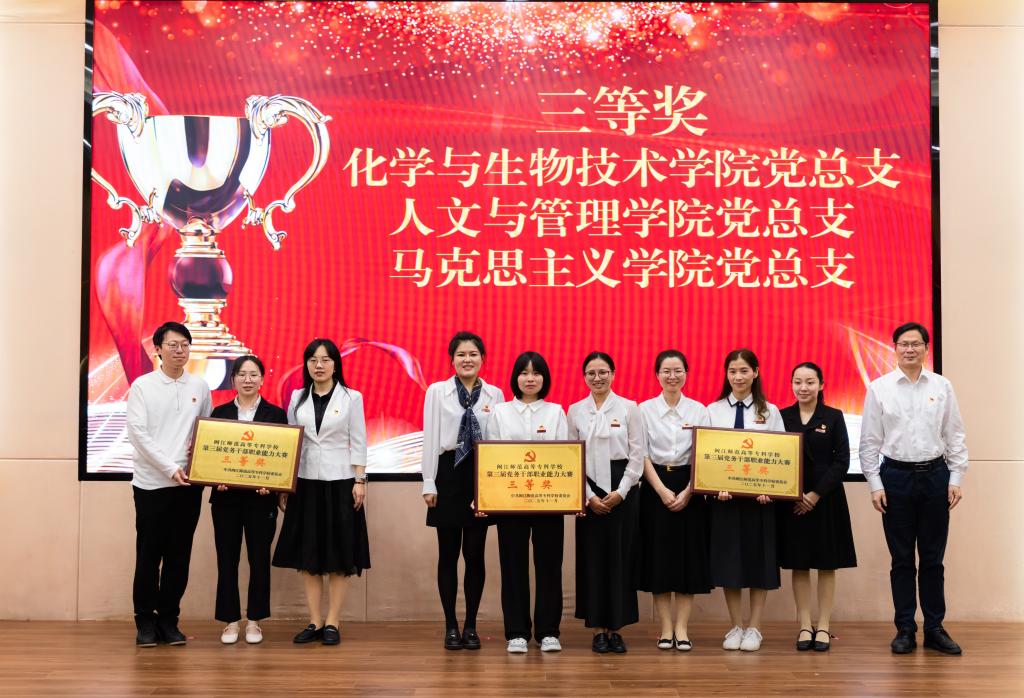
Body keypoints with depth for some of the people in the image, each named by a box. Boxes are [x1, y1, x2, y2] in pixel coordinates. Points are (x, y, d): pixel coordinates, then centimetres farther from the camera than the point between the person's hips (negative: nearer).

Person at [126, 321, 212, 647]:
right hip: (151, 482, -3)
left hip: (189, 484, 3)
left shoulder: (200, 386, 8)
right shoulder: (142, 385, 0)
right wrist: (170, 468, -13)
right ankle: (146, 620, 11)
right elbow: (137, 433, -7)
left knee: (179, 555, 6)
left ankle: (168, 619, 15)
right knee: (149, 554, 1)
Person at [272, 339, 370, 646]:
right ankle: (314, 622, 11)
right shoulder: (297, 398, 7)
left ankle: (332, 622, 7)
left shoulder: (351, 398, -1)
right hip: (305, 482, 3)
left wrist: (360, 481, -8)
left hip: (339, 482, -3)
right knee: (307, 554, 4)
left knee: (339, 554, 0)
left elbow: (358, 443, -1)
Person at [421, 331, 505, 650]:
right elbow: (430, 438, -1)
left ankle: (471, 626, 14)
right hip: (449, 472, -1)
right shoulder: (437, 391, 1)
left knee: (475, 553, 5)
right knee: (449, 553, 4)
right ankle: (451, 626, 12)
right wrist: (428, 484, -4)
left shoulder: (494, 394, 5)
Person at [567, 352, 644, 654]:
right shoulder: (575, 411, 5)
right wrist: (589, 495, -6)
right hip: (588, 490, 1)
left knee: (620, 557, 0)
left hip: (622, 489, -1)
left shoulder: (629, 408, 2)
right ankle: (598, 629, 9)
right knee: (592, 557, 1)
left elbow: (637, 455, -1)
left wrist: (620, 492, -9)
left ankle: (616, 628, 9)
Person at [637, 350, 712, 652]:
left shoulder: (699, 411, 3)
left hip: (689, 488, 1)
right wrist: (663, 491, -11)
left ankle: (682, 628, 8)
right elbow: (642, 456, -3)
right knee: (658, 556, 0)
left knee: (688, 556, 0)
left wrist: (687, 492, -11)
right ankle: (666, 627, 8)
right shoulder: (645, 410, 1)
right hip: (655, 488, -1)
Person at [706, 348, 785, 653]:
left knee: (759, 558, 4)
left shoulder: (770, 411, 5)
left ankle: (754, 628, 15)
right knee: (728, 558, 4)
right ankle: (736, 626, 17)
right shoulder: (713, 410, 3)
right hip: (724, 495, 0)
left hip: (760, 495, 0)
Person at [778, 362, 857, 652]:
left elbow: (842, 461, -4)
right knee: (798, 565, 5)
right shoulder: (781, 417, 3)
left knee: (827, 564, 4)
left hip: (826, 498, -1)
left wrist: (817, 494, -13)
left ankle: (823, 626, 12)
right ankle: (805, 626, 13)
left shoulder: (834, 417, 0)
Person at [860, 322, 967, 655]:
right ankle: (905, 630, 14)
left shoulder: (942, 387, 3)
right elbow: (870, 441, 1)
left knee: (933, 558, 7)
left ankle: (935, 628, 16)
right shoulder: (879, 388, 0)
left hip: (935, 475, 1)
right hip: (896, 476, -1)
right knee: (902, 559, 6)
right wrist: (875, 484, -3)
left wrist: (956, 479, -1)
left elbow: (955, 436, 5)